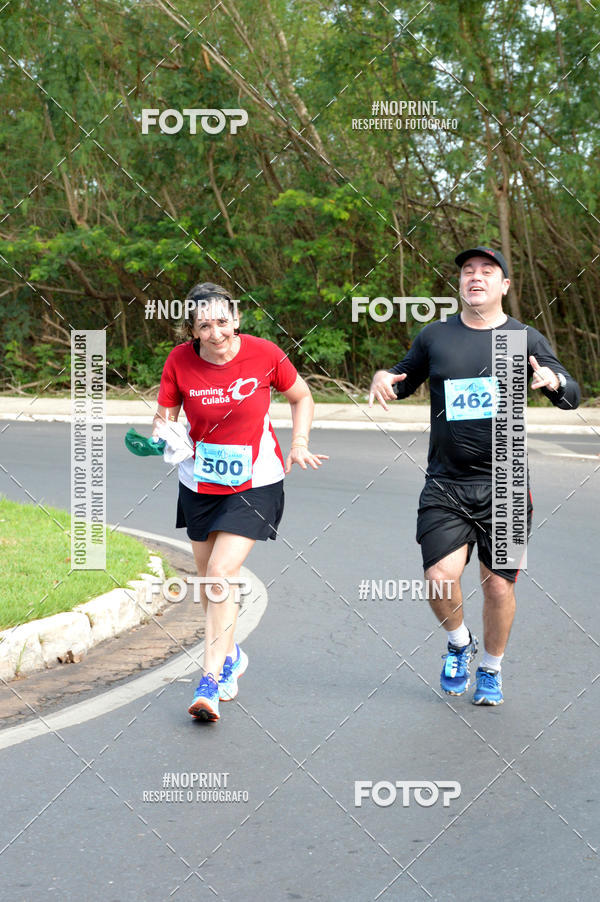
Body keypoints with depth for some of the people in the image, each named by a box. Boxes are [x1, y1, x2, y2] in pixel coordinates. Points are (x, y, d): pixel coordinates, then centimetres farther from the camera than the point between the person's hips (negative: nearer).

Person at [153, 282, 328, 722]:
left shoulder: (264, 354, -15)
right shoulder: (180, 360, -13)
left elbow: (301, 396, 3)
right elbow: (165, 415, -4)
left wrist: (299, 445, -6)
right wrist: (161, 434, -26)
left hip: (255, 483, -3)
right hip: (200, 483, 3)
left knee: (221, 572, -17)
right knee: (209, 576, 14)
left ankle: (211, 678, -13)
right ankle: (231, 655, 39)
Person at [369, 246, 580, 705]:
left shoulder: (526, 339, 3)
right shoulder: (435, 336, 7)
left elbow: (572, 397, -1)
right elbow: (405, 380, 21)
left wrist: (553, 380, -24)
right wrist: (385, 378, -2)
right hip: (445, 485, 1)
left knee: (499, 586, 3)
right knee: (440, 577, -13)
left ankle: (491, 670, 28)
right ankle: (459, 642, 18)